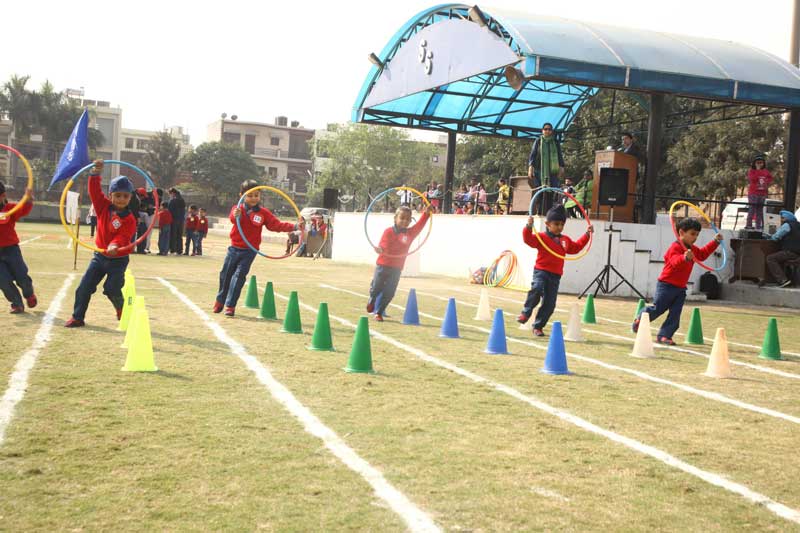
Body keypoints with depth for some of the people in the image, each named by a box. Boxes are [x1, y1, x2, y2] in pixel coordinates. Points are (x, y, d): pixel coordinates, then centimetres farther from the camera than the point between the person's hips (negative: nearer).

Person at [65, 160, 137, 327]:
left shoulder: (129, 218, -14)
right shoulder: (104, 206, -1)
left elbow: (123, 236, -26)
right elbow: (95, 191, -7)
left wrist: (115, 245, -45)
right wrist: (95, 174, -20)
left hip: (118, 259, -4)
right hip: (100, 255, 4)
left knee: (112, 289, -9)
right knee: (84, 287, 0)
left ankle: (122, 310, 21)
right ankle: (77, 317, 8)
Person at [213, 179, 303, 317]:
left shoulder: (263, 213, -3)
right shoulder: (238, 208, -6)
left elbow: (277, 225, -8)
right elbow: (233, 218, -29)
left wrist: (295, 226, -21)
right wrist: (236, 216, -54)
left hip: (249, 251, -1)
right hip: (234, 248, 1)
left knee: (239, 276, -7)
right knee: (225, 275, 12)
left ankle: (230, 306, 2)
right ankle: (220, 300, 33)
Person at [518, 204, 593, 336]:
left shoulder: (565, 240, 17)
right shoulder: (541, 237, -2)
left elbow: (576, 247, 31)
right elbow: (529, 239, -16)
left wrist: (587, 235, 30)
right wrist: (529, 226, -31)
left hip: (555, 276, 5)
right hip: (541, 271, -5)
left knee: (549, 303, 2)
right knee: (536, 289, -33)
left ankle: (538, 326, 14)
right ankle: (525, 313, -15)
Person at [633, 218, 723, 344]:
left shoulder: (693, 249, 12)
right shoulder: (675, 247, -18)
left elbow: (703, 254, 27)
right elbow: (675, 262, -34)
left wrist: (715, 242, 21)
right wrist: (684, 258, -57)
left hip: (681, 288, 8)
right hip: (666, 285, -8)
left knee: (675, 314, 0)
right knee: (657, 309, 1)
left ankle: (664, 335, 4)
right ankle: (639, 319, 26)